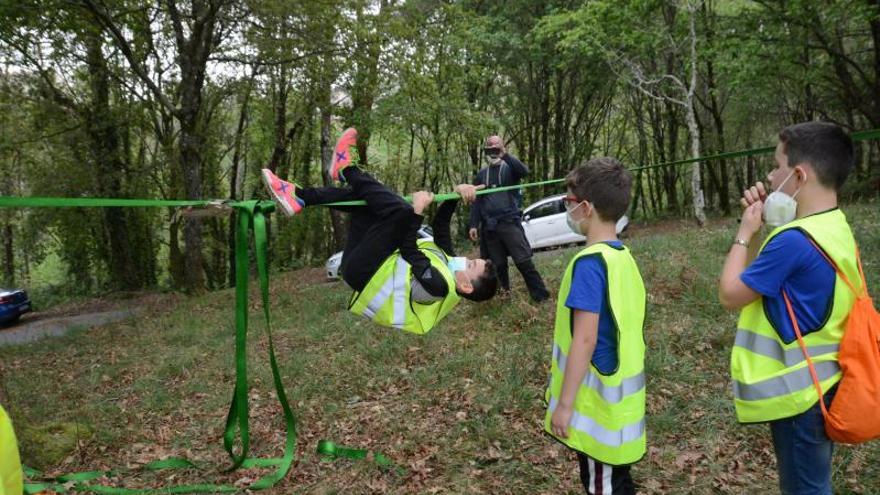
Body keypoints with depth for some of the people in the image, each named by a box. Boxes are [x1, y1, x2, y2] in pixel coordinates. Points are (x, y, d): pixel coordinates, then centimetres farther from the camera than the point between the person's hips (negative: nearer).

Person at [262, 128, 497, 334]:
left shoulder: (439, 287, -25)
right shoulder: (450, 263, 0)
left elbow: (409, 251, -24)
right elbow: (441, 223, 7)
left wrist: (417, 211, -23)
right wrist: (456, 196, -6)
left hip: (360, 271, -9)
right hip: (382, 263, 9)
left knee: (401, 210, -25)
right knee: (361, 195, 10)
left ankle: (346, 170, -6)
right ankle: (300, 197, -2)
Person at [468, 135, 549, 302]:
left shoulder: (510, 168, 4)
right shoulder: (481, 174, 15)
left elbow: (524, 171, -19)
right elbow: (476, 201, 14)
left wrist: (505, 155, -25)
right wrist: (474, 225, 6)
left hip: (510, 222, -4)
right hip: (489, 227, 4)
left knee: (523, 261, -9)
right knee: (498, 264, 9)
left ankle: (541, 296, -4)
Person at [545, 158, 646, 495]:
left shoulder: (590, 262, -20)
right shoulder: (623, 257, 6)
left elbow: (585, 339, -23)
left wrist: (565, 403, -18)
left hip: (597, 402, -8)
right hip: (620, 397, 9)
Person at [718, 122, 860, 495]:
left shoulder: (795, 240, -26)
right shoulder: (833, 228, 5)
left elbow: (730, 294, -16)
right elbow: (755, 277, 15)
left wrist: (745, 232, -7)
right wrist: (758, 225, 4)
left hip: (797, 392, -9)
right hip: (818, 385, 9)